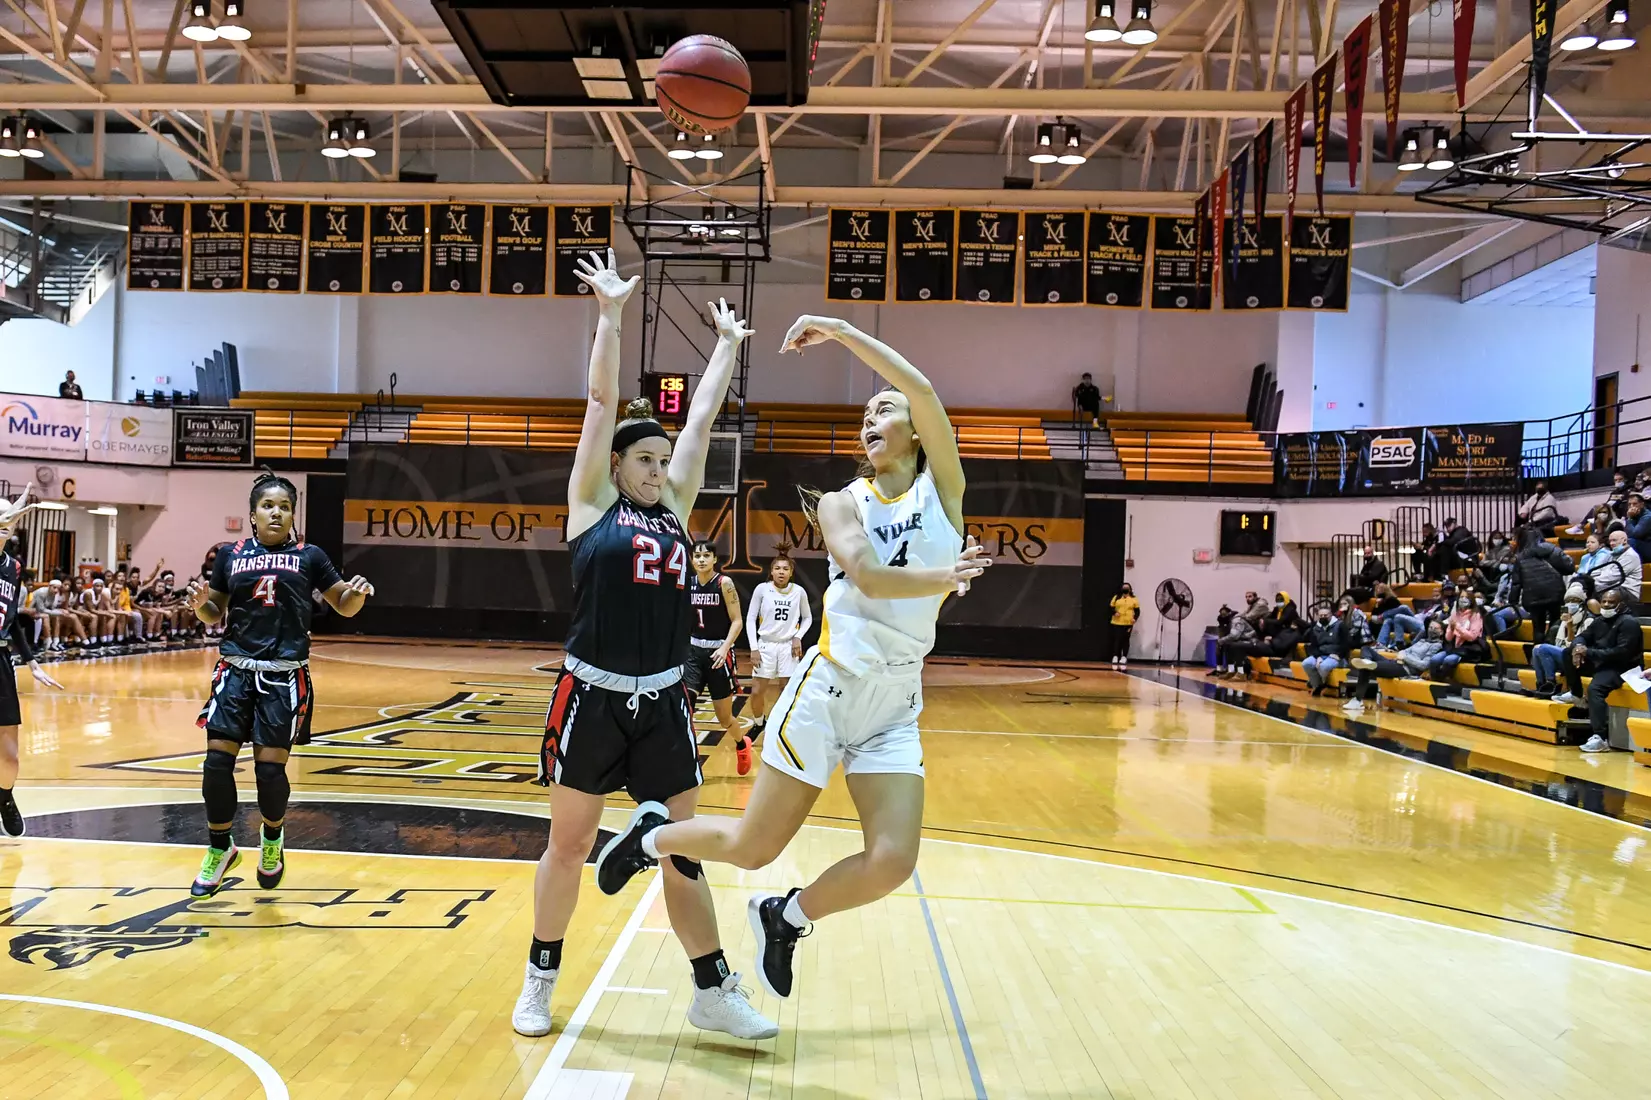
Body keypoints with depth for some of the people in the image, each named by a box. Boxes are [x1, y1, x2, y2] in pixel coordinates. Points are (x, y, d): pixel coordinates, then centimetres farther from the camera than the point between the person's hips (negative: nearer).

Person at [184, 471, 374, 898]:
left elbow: (343, 606, 7)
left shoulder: (309, 556, 4)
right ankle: (220, 849, 18)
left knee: (270, 767, -2)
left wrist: (358, 593, -15)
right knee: (217, 762, -4)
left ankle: (272, 838, 28)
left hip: (285, 675, -2)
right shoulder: (231, 556, 9)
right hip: (237, 670, 2)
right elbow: (214, 614, 16)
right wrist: (199, 603, -6)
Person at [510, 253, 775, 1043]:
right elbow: (601, 400, -4)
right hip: (591, 698, -3)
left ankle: (713, 993, 18)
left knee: (684, 851, 9)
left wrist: (727, 345, 20)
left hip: (662, 702, 4)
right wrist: (610, 314, -6)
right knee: (568, 846, 9)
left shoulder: (675, 509, 10)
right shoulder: (591, 502, 1)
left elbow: (703, 415, 14)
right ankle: (540, 979, 28)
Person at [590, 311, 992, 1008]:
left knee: (891, 864, -11)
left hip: (896, 707, 2)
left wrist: (841, 331, -6)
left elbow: (922, 387, -9)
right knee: (752, 848, 3)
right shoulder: (841, 503, 5)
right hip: (830, 687, -1)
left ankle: (785, 919, 17)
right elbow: (867, 576, -16)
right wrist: (945, 578, -18)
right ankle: (652, 836, 33)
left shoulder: (942, 488, 5)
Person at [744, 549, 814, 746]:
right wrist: (753, 648, -7)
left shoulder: (799, 592, -6)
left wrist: (798, 637, -6)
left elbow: (807, 618, 10)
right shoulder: (762, 589, -9)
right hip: (765, 645, 0)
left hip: (788, 646, 0)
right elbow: (750, 619, -3)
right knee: (757, 692, 1)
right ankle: (759, 724, 27)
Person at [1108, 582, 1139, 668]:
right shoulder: (1116, 598, 8)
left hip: (1128, 624, 0)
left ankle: (1124, 658, 9)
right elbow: (1111, 608, 8)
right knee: (1117, 640, -2)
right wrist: (1114, 612, -13)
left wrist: (1135, 619, -10)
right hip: (1117, 623, 0)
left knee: (1125, 641, 5)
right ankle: (1115, 657, 1)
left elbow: (1137, 611, 6)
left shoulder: (1134, 599, 6)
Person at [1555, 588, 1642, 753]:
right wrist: (1578, 647, -10)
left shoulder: (1629, 623, -13)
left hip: (1621, 668, -9)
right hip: (1599, 663, 9)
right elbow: (1583, 636, 17)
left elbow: (1622, 653, -23)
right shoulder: (1600, 620, 12)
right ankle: (1575, 694, 13)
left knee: (1595, 688, -35)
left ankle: (1602, 739, -39)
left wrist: (1589, 652, -23)